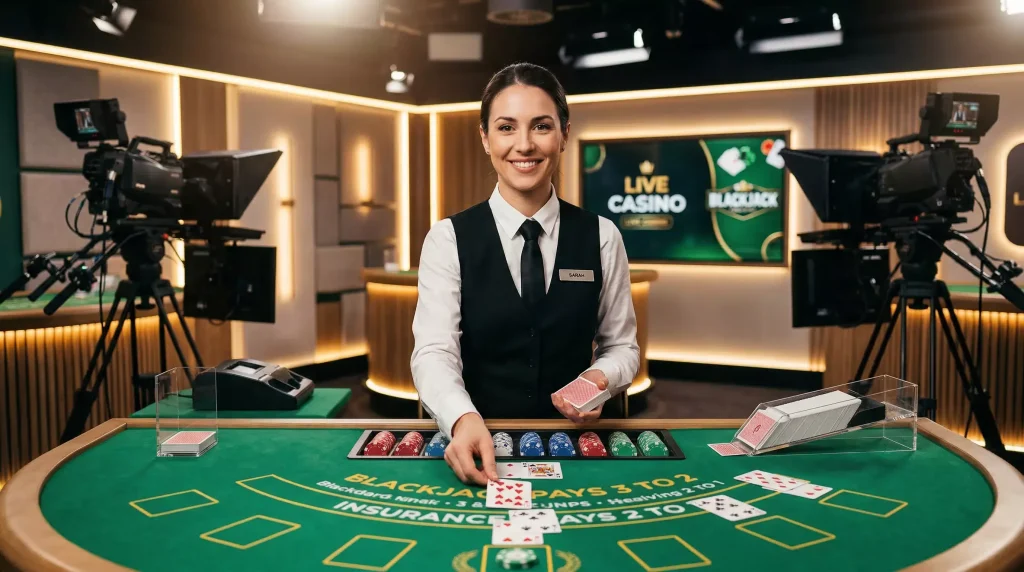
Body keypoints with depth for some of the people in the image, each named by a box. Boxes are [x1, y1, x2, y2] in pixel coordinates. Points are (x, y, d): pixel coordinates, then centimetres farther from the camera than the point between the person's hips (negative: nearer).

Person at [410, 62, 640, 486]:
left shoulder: (601, 237, 3)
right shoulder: (448, 239, -2)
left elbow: (621, 345, 11)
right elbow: (434, 351, -12)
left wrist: (600, 379, -12)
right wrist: (463, 420, -32)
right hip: (480, 448, -1)